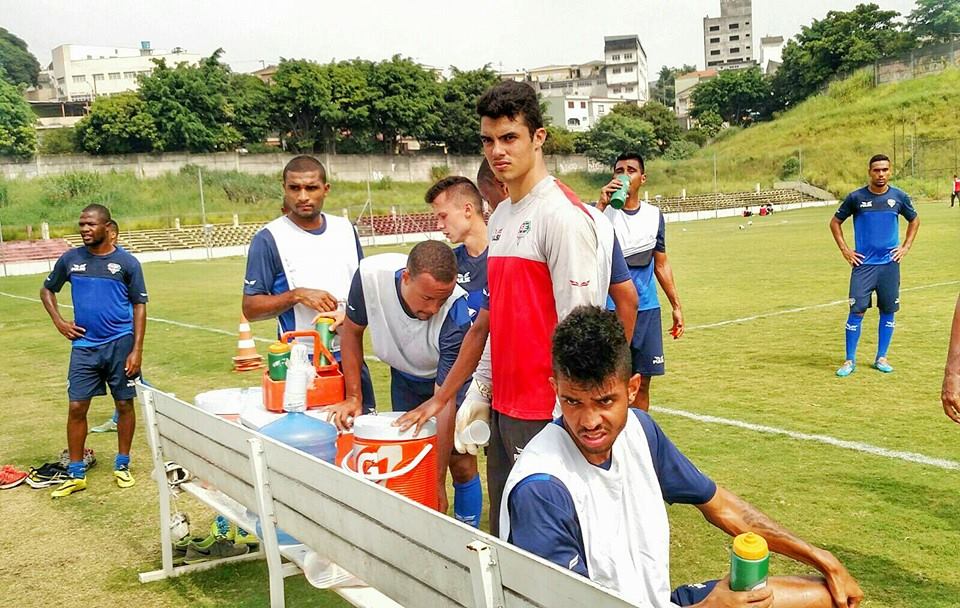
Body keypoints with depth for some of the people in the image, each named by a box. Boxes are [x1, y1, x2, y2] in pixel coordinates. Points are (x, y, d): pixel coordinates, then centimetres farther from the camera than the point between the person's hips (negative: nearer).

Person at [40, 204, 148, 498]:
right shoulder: (70, 259, 3)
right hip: (84, 345, 2)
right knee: (77, 407, 1)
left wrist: (137, 349, -8)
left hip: (120, 344, -2)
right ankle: (76, 474, 11)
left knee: (124, 404, 6)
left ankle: (122, 466, 22)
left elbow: (139, 306, -2)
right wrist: (59, 321, 3)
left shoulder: (127, 262, -4)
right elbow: (47, 290, 19)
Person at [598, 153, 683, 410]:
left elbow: (661, 263, 15)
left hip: (647, 310, 4)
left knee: (642, 382, 9)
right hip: (610, 310, -4)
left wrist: (676, 305, 13)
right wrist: (601, 204, -28)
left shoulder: (654, 215, 8)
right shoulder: (601, 211, -4)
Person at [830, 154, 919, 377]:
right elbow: (835, 222, 8)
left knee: (888, 311, 6)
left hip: (890, 264, 2)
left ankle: (881, 358, 19)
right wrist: (844, 250, 1)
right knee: (857, 311, -6)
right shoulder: (856, 197, -3)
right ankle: (850, 360, 3)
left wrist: (905, 247, 9)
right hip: (863, 264, -2)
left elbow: (914, 220, 19)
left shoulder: (899, 197, 3)